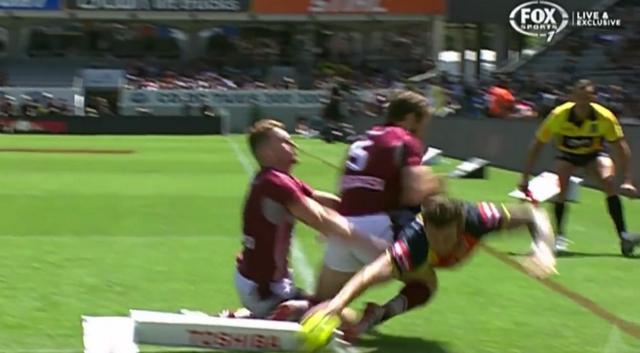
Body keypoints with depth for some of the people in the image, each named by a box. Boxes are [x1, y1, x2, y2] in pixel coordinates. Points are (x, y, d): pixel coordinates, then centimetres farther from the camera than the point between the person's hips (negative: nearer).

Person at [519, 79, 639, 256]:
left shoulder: (605, 117, -28)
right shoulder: (559, 115, -27)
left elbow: (621, 147, -21)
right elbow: (537, 145, -19)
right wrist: (525, 177, -20)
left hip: (594, 153, 0)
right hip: (567, 154, 0)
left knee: (608, 180, -27)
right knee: (561, 185, -27)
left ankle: (623, 236, -25)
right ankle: (559, 236, -12)